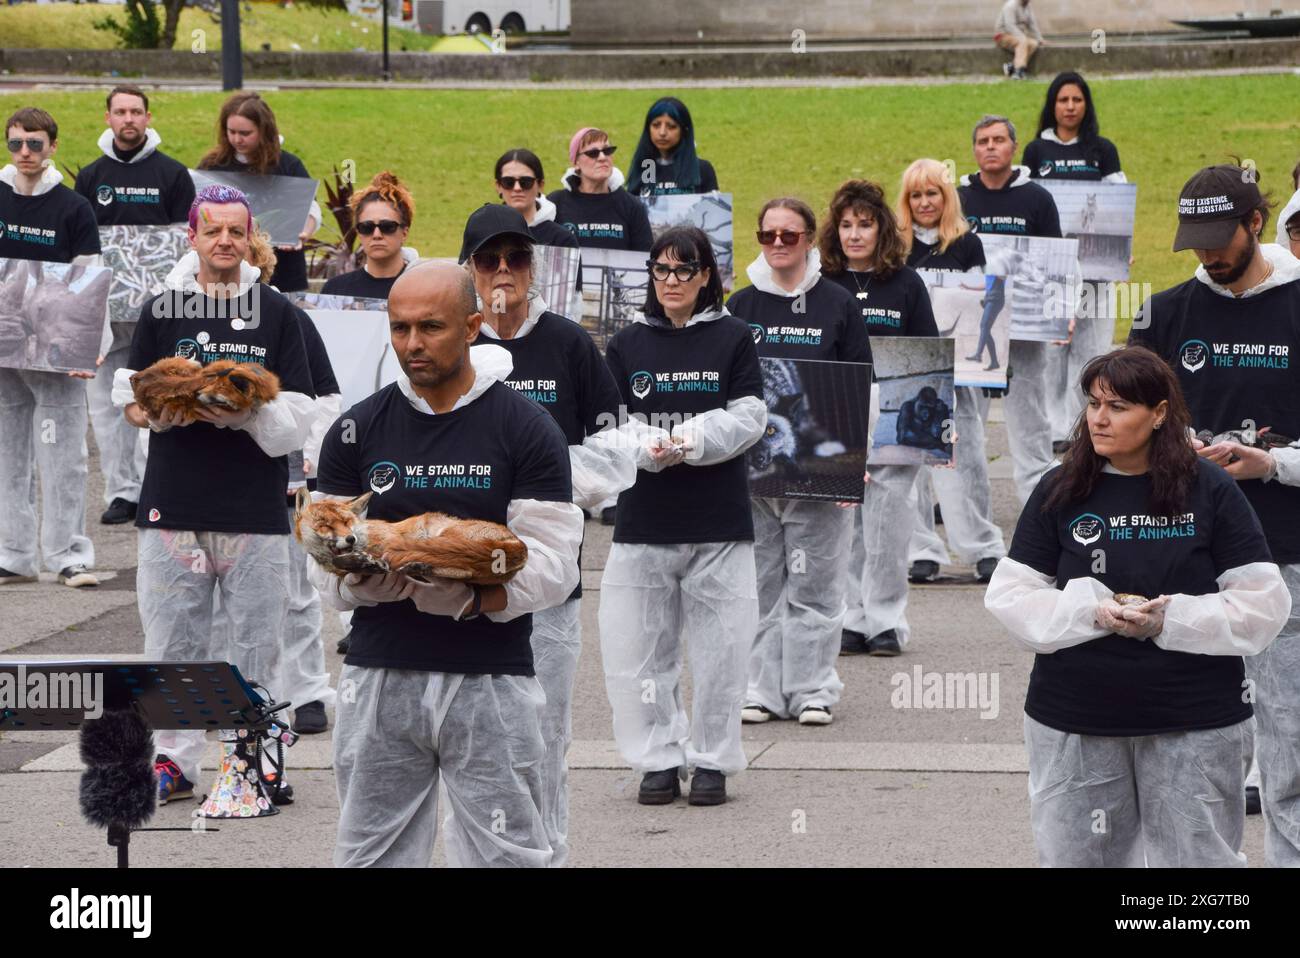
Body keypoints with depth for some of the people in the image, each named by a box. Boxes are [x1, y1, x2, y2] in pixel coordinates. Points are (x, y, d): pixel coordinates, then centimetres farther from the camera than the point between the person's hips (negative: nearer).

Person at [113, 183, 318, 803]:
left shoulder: (276, 313, 5)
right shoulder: (161, 310, 8)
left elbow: (298, 419, 1)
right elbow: (130, 403, 7)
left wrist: (248, 414, -17)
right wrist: (166, 412, -13)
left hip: (255, 506, -1)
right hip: (173, 502, 1)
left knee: (258, 642, 1)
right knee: (173, 642, 4)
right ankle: (174, 759, 14)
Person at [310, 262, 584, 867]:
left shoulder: (526, 428, -1)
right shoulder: (357, 430, 7)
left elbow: (553, 566, -6)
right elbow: (325, 560, 6)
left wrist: (473, 599, -23)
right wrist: (361, 582, -16)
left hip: (490, 677, -3)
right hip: (380, 675, 3)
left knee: (506, 856, -3)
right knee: (370, 854, 6)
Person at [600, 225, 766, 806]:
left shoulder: (733, 339, 4)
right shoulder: (626, 345, 9)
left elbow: (749, 418, -3)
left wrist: (688, 441, -15)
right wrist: (652, 449, -17)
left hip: (719, 521, -2)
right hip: (643, 520, 2)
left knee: (719, 647, 2)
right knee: (639, 646, 1)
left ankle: (711, 761, 13)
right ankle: (659, 758, 13)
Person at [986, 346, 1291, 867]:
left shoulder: (1211, 491, -2)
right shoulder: (1058, 492, 3)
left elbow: (1262, 604, -4)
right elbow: (1010, 597, 0)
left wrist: (1170, 620, -16)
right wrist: (1093, 612, -15)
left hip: (1196, 725, -2)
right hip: (1073, 723, 2)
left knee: (1198, 855, 3)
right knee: (1076, 856, 9)